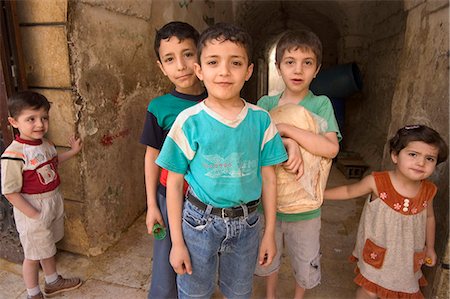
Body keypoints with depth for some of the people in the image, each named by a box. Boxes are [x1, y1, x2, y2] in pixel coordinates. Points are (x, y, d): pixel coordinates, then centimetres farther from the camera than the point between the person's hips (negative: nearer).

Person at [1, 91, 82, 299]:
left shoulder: (45, 143, -2)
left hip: (54, 203, 7)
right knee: (33, 255, 13)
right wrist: (34, 215, -20)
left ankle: (53, 282, 47)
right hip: (32, 210, -7)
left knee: (47, 248, 26)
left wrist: (72, 151, 15)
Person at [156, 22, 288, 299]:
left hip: (246, 222, 2)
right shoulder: (189, 121, -13)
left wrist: (270, 233, 4)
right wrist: (177, 241, -4)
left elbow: (268, 179, 0)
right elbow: (174, 183, -7)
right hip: (200, 221, -1)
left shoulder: (261, 120, -7)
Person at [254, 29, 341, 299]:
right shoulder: (265, 104, -4)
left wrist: (286, 128, -26)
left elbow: (331, 148, -22)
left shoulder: (321, 105, -9)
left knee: (306, 262, 19)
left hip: (305, 205, -1)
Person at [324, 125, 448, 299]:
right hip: (377, 252, -3)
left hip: (406, 256, 4)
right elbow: (349, 191, -7)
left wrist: (430, 248, 18)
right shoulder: (377, 182, -24)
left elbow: (429, 218, 8)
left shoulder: (428, 191, -11)